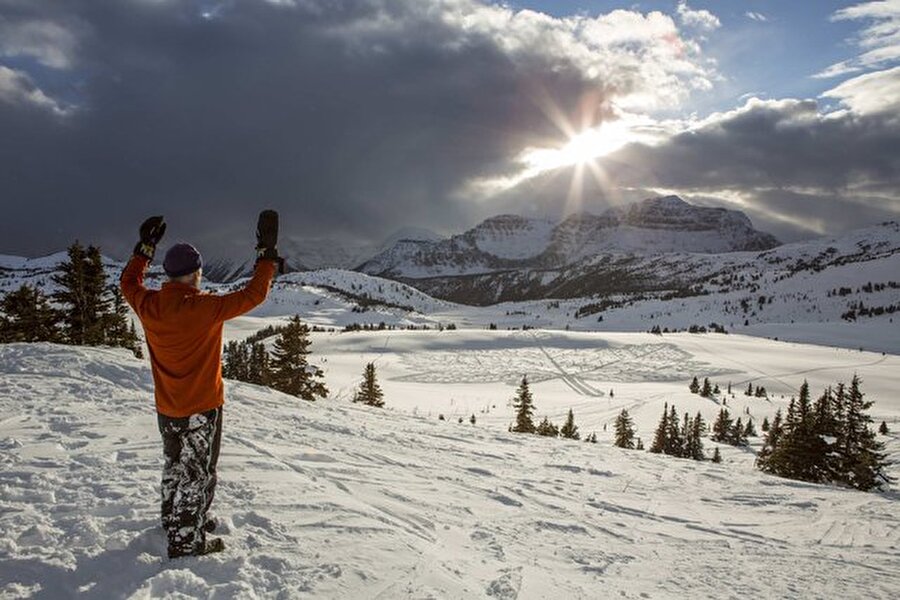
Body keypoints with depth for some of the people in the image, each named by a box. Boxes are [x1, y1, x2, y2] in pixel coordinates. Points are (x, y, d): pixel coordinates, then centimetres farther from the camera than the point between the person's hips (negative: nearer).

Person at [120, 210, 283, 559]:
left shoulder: (149, 306, -8)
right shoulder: (205, 308, -25)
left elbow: (128, 282, 14)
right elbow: (253, 295, -21)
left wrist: (145, 247, 20)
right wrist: (268, 254, -13)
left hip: (166, 409, 6)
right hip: (201, 409, -6)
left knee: (175, 467, 25)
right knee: (197, 473, 8)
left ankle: (174, 521, 45)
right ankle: (186, 542, 18)